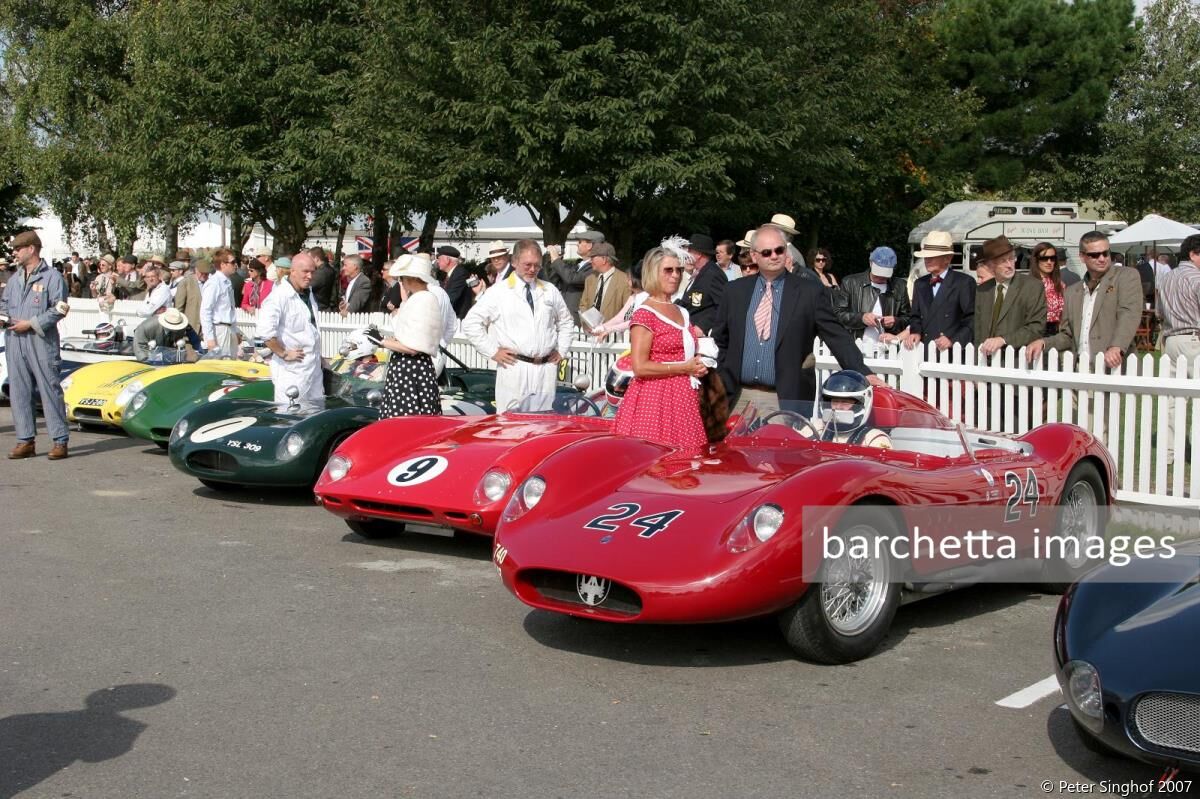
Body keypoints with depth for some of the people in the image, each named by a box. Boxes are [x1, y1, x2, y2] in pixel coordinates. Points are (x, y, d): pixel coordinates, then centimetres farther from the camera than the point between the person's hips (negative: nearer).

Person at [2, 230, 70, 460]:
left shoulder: (52, 277, -2)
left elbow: (58, 309, -9)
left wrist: (31, 324, -14)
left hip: (41, 342, -7)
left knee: (50, 390, -6)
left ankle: (60, 441, -2)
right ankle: (25, 441, 13)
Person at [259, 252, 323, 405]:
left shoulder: (309, 294, 14)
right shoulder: (279, 296, -16)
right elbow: (265, 331, -26)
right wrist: (284, 354, -19)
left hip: (314, 368, 9)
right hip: (292, 369, -9)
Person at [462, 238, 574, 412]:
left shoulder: (550, 291, 13)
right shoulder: (498, 292, 1)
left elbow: (566, 322, 26)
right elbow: (470, 323, -2)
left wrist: (561, 350, 14)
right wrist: (492, 352, -5)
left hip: (546, 370, 4)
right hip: (515, 369, -4)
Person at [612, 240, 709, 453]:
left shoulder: (682, 312, 15)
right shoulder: (645, 314, -8)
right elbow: (640, 367, -16)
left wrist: (698, 366, 8)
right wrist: (684, 368, -12)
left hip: (684, 401, 7)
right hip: (655, 400, -7)